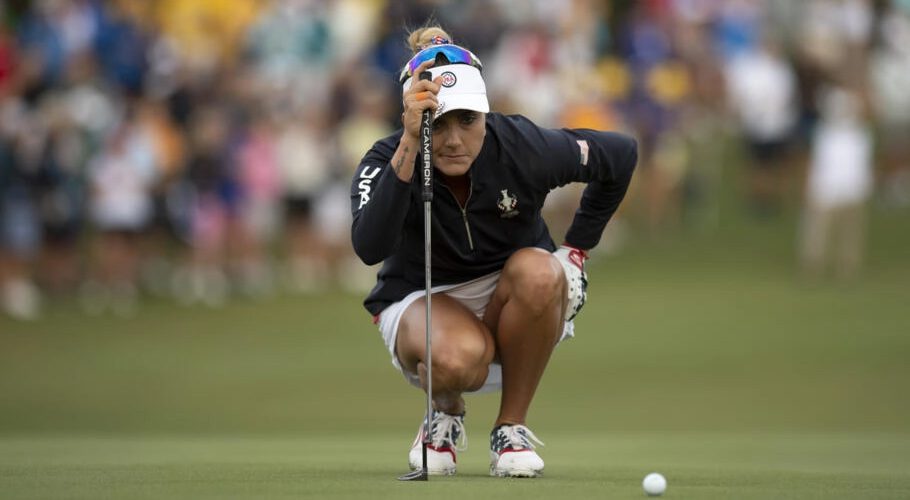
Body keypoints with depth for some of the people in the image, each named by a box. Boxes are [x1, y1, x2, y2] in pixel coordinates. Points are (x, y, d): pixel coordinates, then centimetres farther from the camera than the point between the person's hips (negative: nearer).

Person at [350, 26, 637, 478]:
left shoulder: (523, 148, -19)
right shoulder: (385, 161, -21)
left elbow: (621, 154, 0)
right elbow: (369, 248, -42)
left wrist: (578, 247, 1)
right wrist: (409, 147, -49)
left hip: (513, 303, 2)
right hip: (423, 301, -2)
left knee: (537, 271, -35)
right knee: (458, 357, -39)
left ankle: (511, 426, -14)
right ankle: (445, 414, 2)